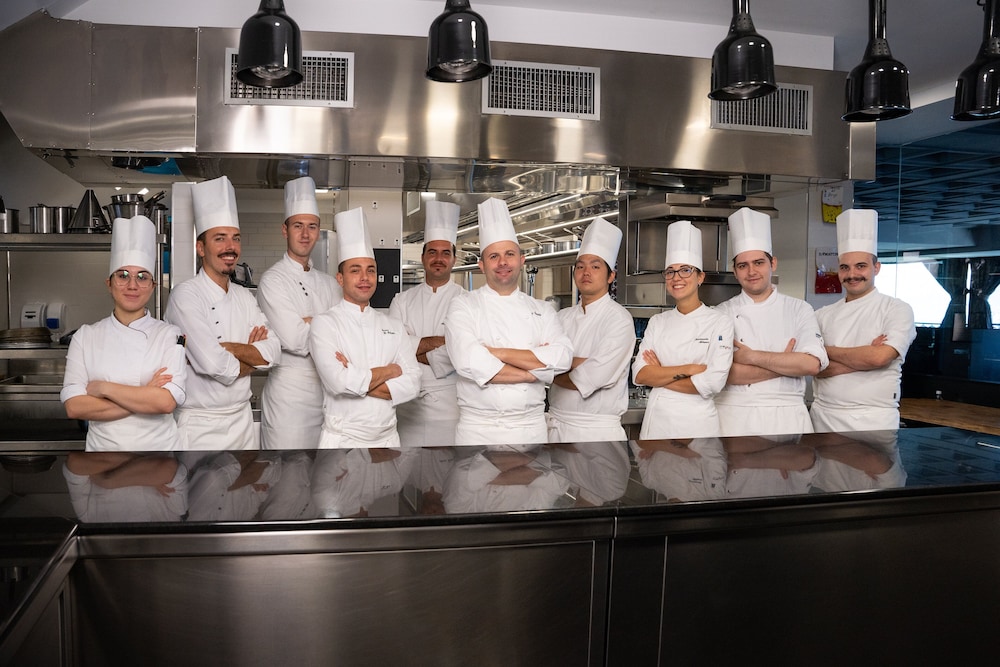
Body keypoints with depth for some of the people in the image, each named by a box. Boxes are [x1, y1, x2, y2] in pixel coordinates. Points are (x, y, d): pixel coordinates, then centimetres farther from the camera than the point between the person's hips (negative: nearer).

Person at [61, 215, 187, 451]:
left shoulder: (170, 335, -6)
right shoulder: (85, 336, 0)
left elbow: (167, 401, -18)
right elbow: (74, 407, -10)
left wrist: (103, 388, -14)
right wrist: (145, 398, -17)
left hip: (159, 447, -1)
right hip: (102, 447, 1)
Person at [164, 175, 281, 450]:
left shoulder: (244, 297, 8)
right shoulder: (186, 295, -12)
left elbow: (273, 352, -5)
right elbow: (214, 364, -23)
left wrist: (224, 348, -17)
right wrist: (251, 358, -6)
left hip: (242, 419, 6)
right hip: (201, 427, -6)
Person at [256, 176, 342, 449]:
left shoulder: (329, 283, 13)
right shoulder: (272, 280, -6)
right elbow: (295, 340, -17)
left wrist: (308, 322, -9)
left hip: (328, 390, 6)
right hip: (289, 392, -5)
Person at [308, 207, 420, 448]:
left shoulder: (393, 326, 7)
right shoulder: (325, 323, -5)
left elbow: (412, 384, -2)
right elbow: (339, 382, -19)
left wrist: (359, 382, -13)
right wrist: (390, 371, -7)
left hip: (388, 437, 4)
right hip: (342, 438, -3)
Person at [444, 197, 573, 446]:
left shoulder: (541, 310, 9)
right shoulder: (464, 305, -1)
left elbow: (562, 358, -8)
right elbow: (469, 363, -17)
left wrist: (499, 353, -15)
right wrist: (535, 367, -11)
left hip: (532, 428, 3)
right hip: (479, 431, -3)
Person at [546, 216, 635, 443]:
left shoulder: (619, 319, -10)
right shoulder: (563, 317, 8)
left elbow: (593, 378, -18)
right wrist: (579, 363, -18)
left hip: (598, 431, -5)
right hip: (557, 426, 5)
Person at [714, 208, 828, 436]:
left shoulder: (800, 310, 5)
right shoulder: (722, 313, 1)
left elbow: (812, 364, -10)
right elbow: (722, 372, -12)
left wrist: (750, 357, -13)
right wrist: (787, 364, -10)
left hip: (787, 418, 1)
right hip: (735, 417, -1)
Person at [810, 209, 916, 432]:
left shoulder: (898, 310, -2)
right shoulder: (823, 315, 7)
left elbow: (880, 357, -18)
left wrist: (828, 351, -6)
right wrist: (864, 357, -14)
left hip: (873, 421, -3)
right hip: (823, 416, 3)